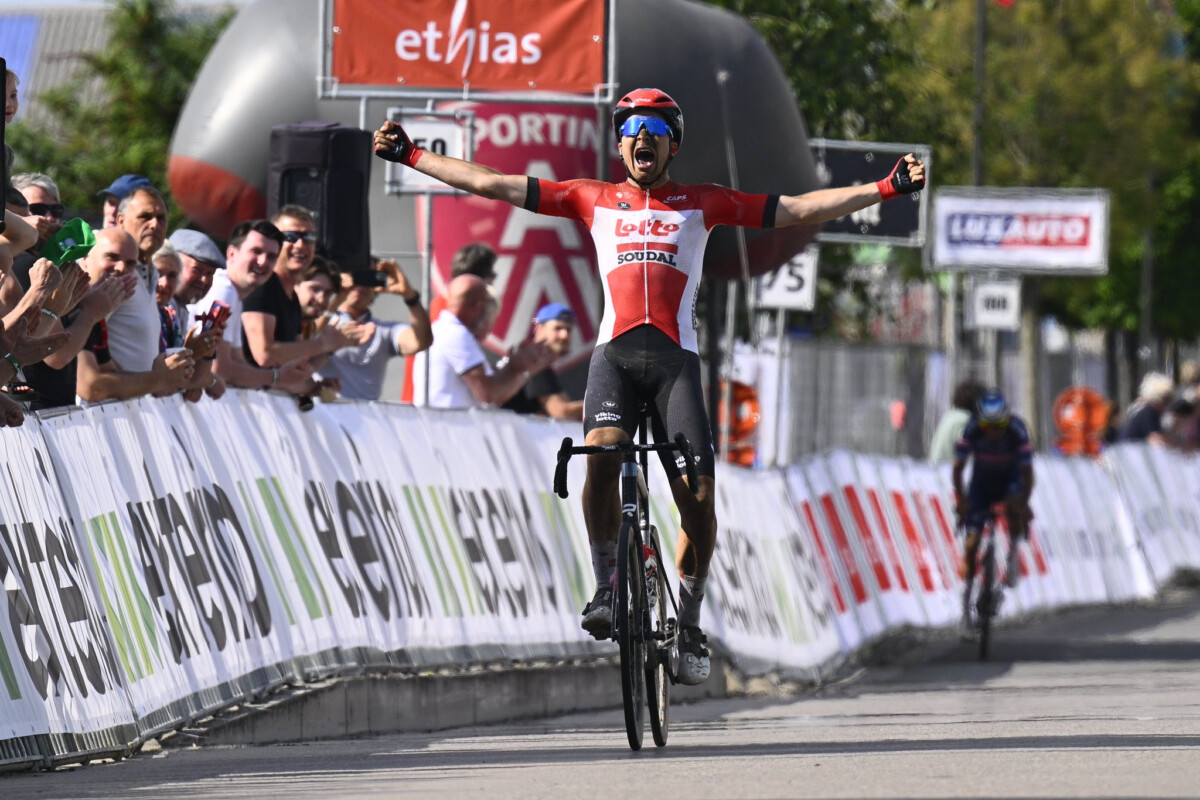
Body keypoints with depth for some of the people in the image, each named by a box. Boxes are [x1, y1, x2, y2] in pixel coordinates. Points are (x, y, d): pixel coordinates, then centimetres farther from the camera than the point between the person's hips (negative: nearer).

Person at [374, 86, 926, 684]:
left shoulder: (701, 203, 15)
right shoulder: (595, 200, 18)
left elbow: (800, 210, 10)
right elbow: (494, 186, 18)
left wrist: (886, 188, 1)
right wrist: (410, 157, 15)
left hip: (675, 357, 0)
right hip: (615, 352, 0)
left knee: (698, 497, -12)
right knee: (600, 456, -28)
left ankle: (688, 623, 5)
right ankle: (606, 589, -14)